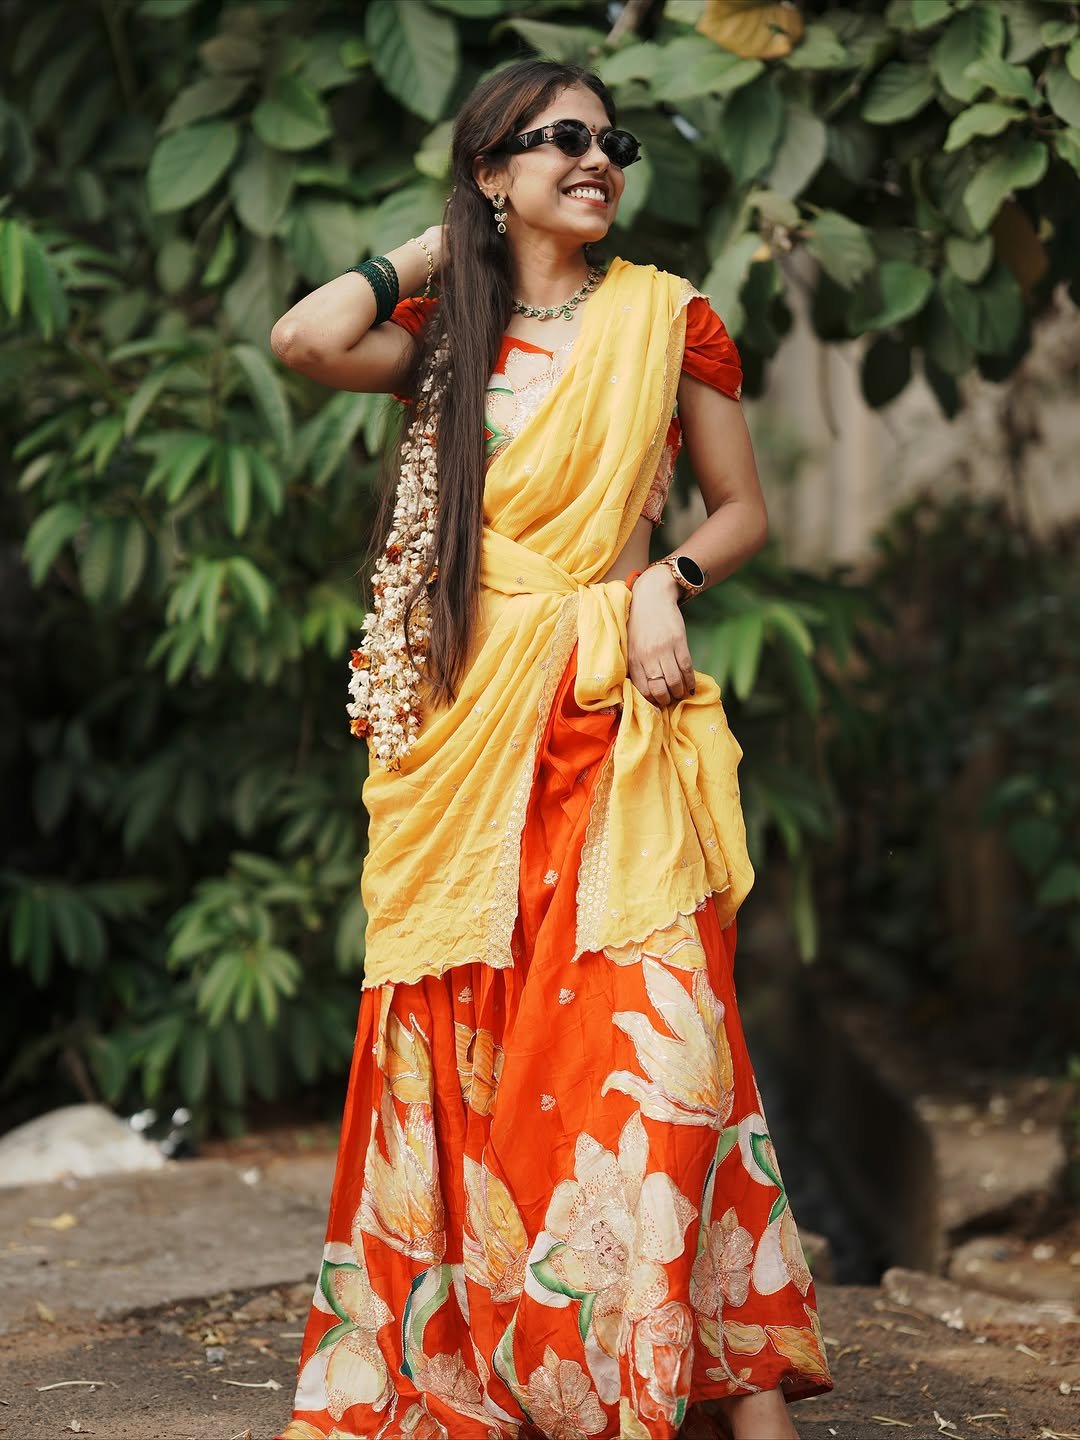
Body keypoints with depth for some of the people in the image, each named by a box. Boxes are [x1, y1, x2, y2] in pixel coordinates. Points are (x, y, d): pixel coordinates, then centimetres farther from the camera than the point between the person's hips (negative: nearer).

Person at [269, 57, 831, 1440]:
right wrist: (438, 249, 4)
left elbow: (741, 507, 13)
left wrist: (667, 582, -7)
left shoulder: (664, 316, 7)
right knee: (467, 1034, 2)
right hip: (466, 721, 2)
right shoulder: (443, 331, 10)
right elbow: (303, 340, -9)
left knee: (649, 1027, -11)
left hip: (618, 715, -2)